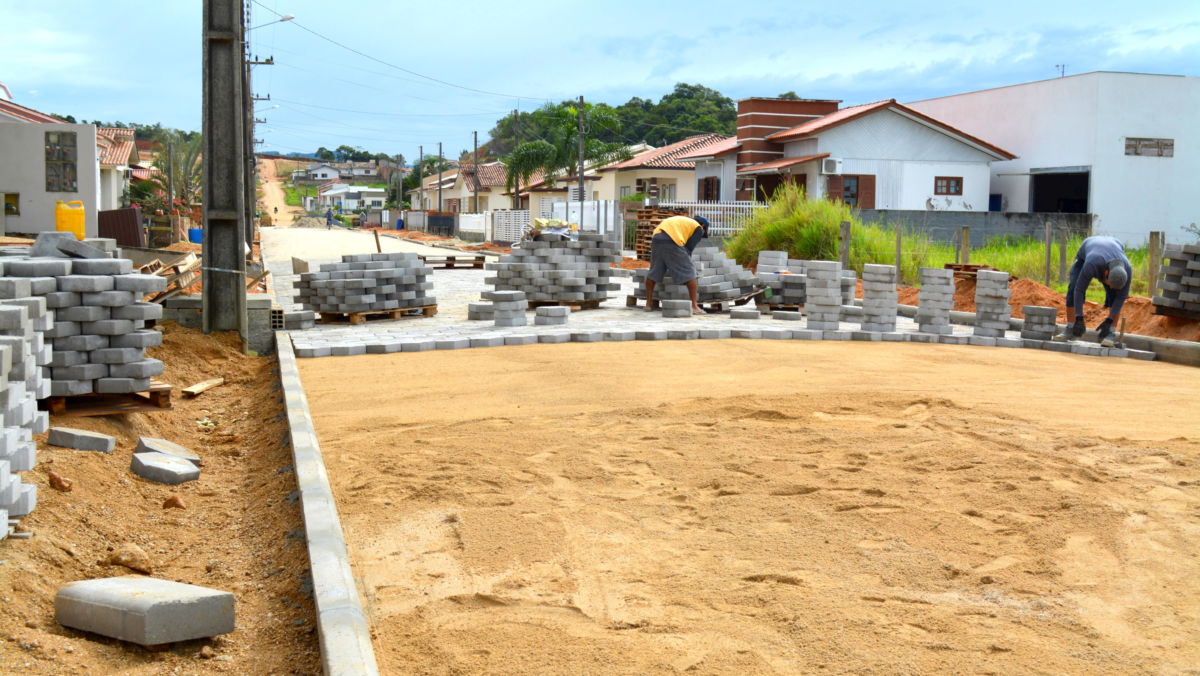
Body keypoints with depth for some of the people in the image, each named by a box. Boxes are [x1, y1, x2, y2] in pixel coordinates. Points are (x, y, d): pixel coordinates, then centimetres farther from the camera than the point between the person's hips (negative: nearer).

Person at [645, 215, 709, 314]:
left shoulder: (681, 220, 37)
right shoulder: (698, 228, 18)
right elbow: (689, 247, 10)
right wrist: (685, 263, 21)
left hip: (656, 238, 6)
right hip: (672, 242, -6)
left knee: (653, 273, 20)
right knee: (689, 273, 3)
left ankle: (649, 304, 24)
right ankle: (694, 306, 0)